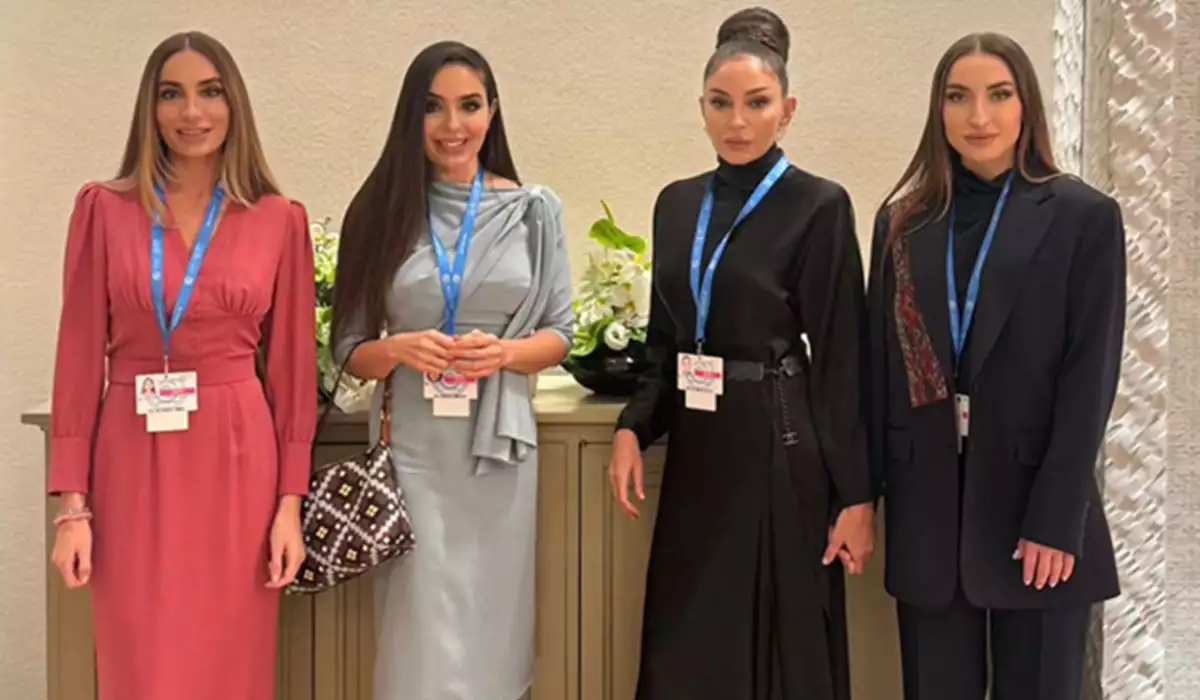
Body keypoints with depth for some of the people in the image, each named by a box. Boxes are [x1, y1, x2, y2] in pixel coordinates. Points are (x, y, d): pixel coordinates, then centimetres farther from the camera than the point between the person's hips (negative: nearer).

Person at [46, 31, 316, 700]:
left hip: (237, 460, 0)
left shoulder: (280, 220, 3)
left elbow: (293, 368, 4)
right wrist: (72, 502, -3)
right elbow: (80, 356, 1)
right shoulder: (104, 208, 2)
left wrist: (291, 503, 0)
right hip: (134, 462, 0)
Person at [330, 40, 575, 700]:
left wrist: (505, 353, -14)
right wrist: (399, 349, -15)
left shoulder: (533, 209, 1)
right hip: (412, 451, 0)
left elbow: (559, 334, 6)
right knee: (422, 635, 3)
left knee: (487, 623, 10)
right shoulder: (382, 212, 2)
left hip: (497, 448, 0)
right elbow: (351, 350, 5)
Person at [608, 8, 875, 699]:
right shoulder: (677, 203, 9)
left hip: (778, 449, -5)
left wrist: (855, 494, -10)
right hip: (695, 450, 6)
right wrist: (634, 428, -1)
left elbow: (841, 359, -9)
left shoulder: (818, 205, -8)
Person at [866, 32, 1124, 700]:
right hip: (927, 502, 3)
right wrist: (870, 488, 0)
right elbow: (882, 361, 7)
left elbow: (1090, 379, -8)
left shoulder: (1085, 217, -2)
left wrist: (1057, 520, -13)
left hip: (1033, 498, -3)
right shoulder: (904, 219, 7)